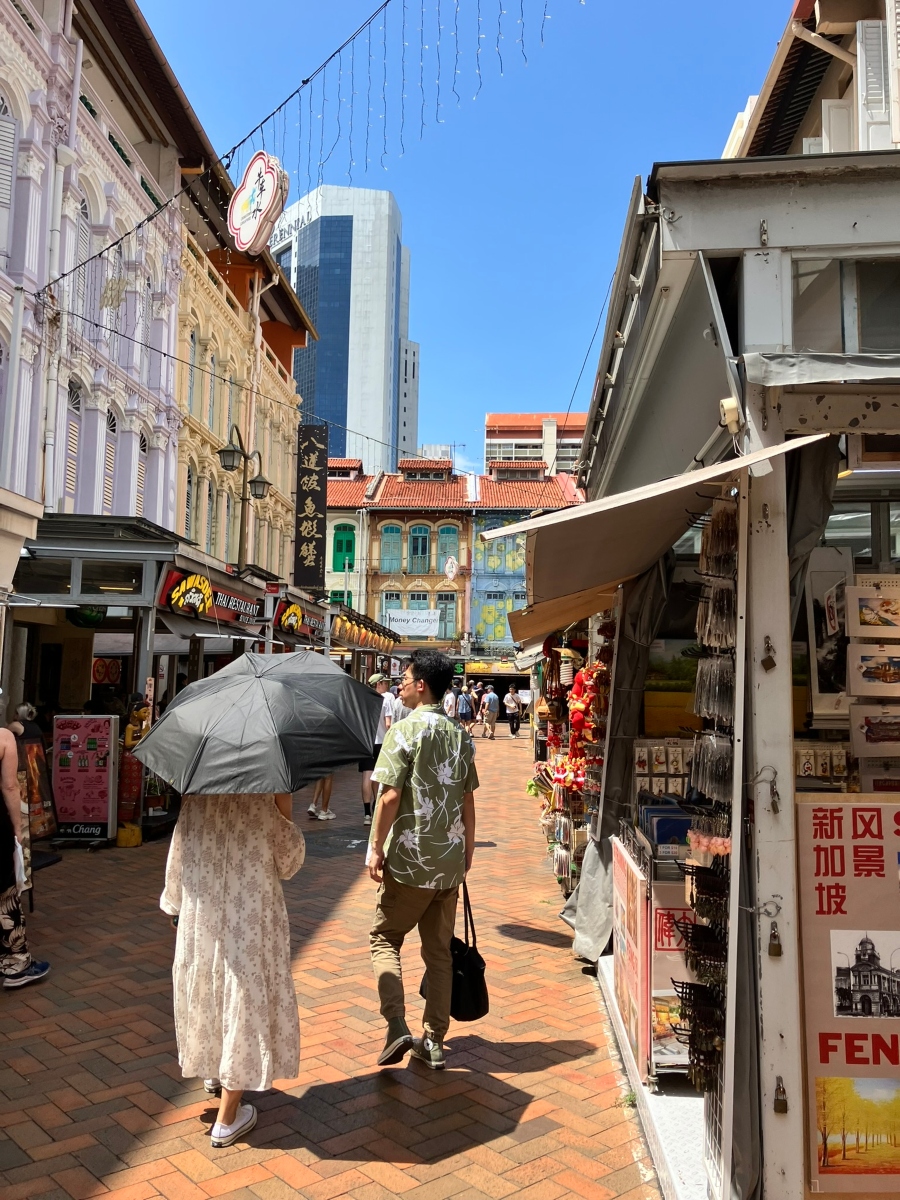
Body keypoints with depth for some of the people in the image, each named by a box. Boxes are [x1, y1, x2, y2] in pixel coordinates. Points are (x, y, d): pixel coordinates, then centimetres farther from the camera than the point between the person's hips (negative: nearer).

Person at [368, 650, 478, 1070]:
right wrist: (468, 848, 18)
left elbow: (390, 796, -17)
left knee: (384, 938, 12)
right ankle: (434, 1042, 21)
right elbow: (468, 799, 9)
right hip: (450, 861, 6)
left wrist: (375, 846, -7)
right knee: (439, 951, 14)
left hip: (410, 861, -5)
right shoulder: (460, 735, 5)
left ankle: (397, 1028, 0)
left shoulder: (404, 732, -13)